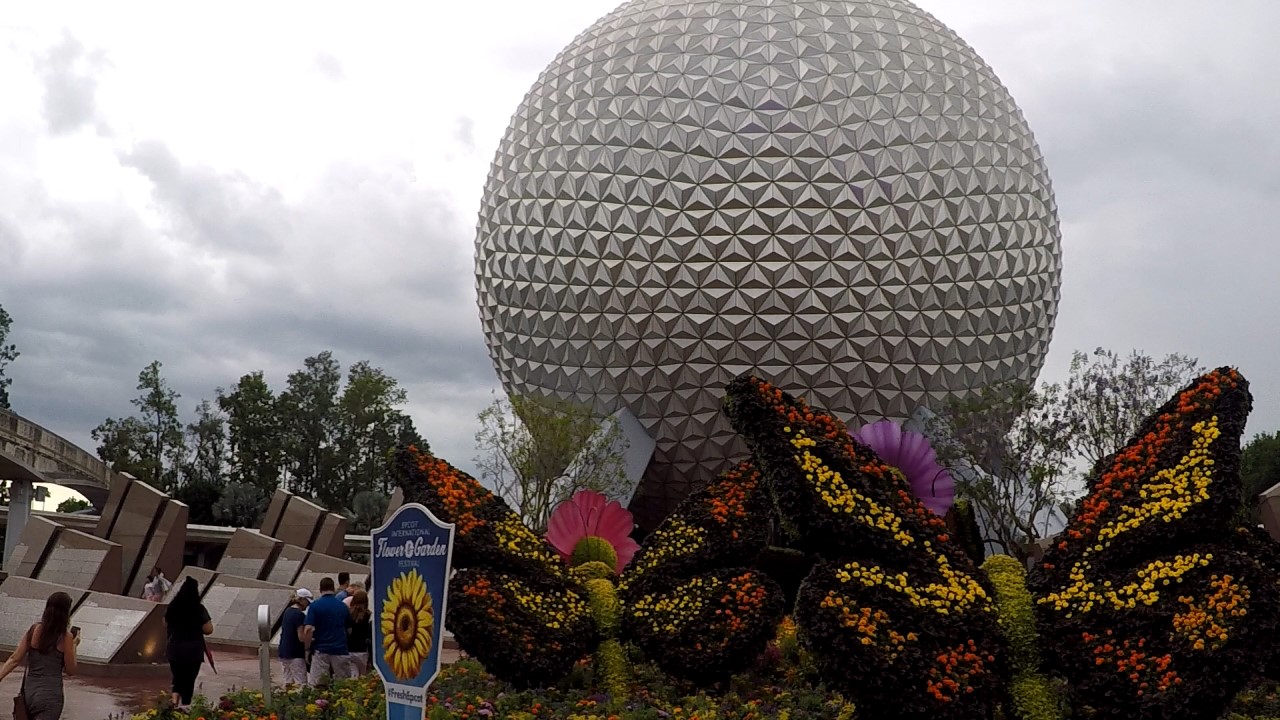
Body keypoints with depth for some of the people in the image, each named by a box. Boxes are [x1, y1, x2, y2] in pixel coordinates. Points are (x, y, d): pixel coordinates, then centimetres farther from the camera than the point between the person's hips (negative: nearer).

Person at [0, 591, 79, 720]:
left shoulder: (34, 630, 3)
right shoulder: (66, 637, -8)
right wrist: (74, 645, 9)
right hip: (50, 696, -6)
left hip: (29, 691, 6)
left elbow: (14, 659, -2)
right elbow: (70, 670, -1)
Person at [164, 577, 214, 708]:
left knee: (177, 677, 19)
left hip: (174, 649, 4)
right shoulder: (199, 609, -14)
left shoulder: (172, 607, -1)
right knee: (189, 680, 7)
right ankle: (184, 706, 7)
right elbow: (208, 630, -11)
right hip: (193, 651, -4)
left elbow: (166, 624, 14)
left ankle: (175, 700, -2)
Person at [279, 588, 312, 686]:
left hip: (283, 652, 9)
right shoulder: (299, 615, -15)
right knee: (301, 684, -7)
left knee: (288, 682, 12)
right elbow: (301, 637, -18)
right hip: (295, 654, -9)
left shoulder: (287, 611, 12)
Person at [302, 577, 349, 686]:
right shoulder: (343, 606, 5)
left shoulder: (315, 605, -5)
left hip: (321, 650, -3)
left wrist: (308, 644, 3)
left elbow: (308, 630, -13)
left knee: (315, 686, 2)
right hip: (340, 650, 3)